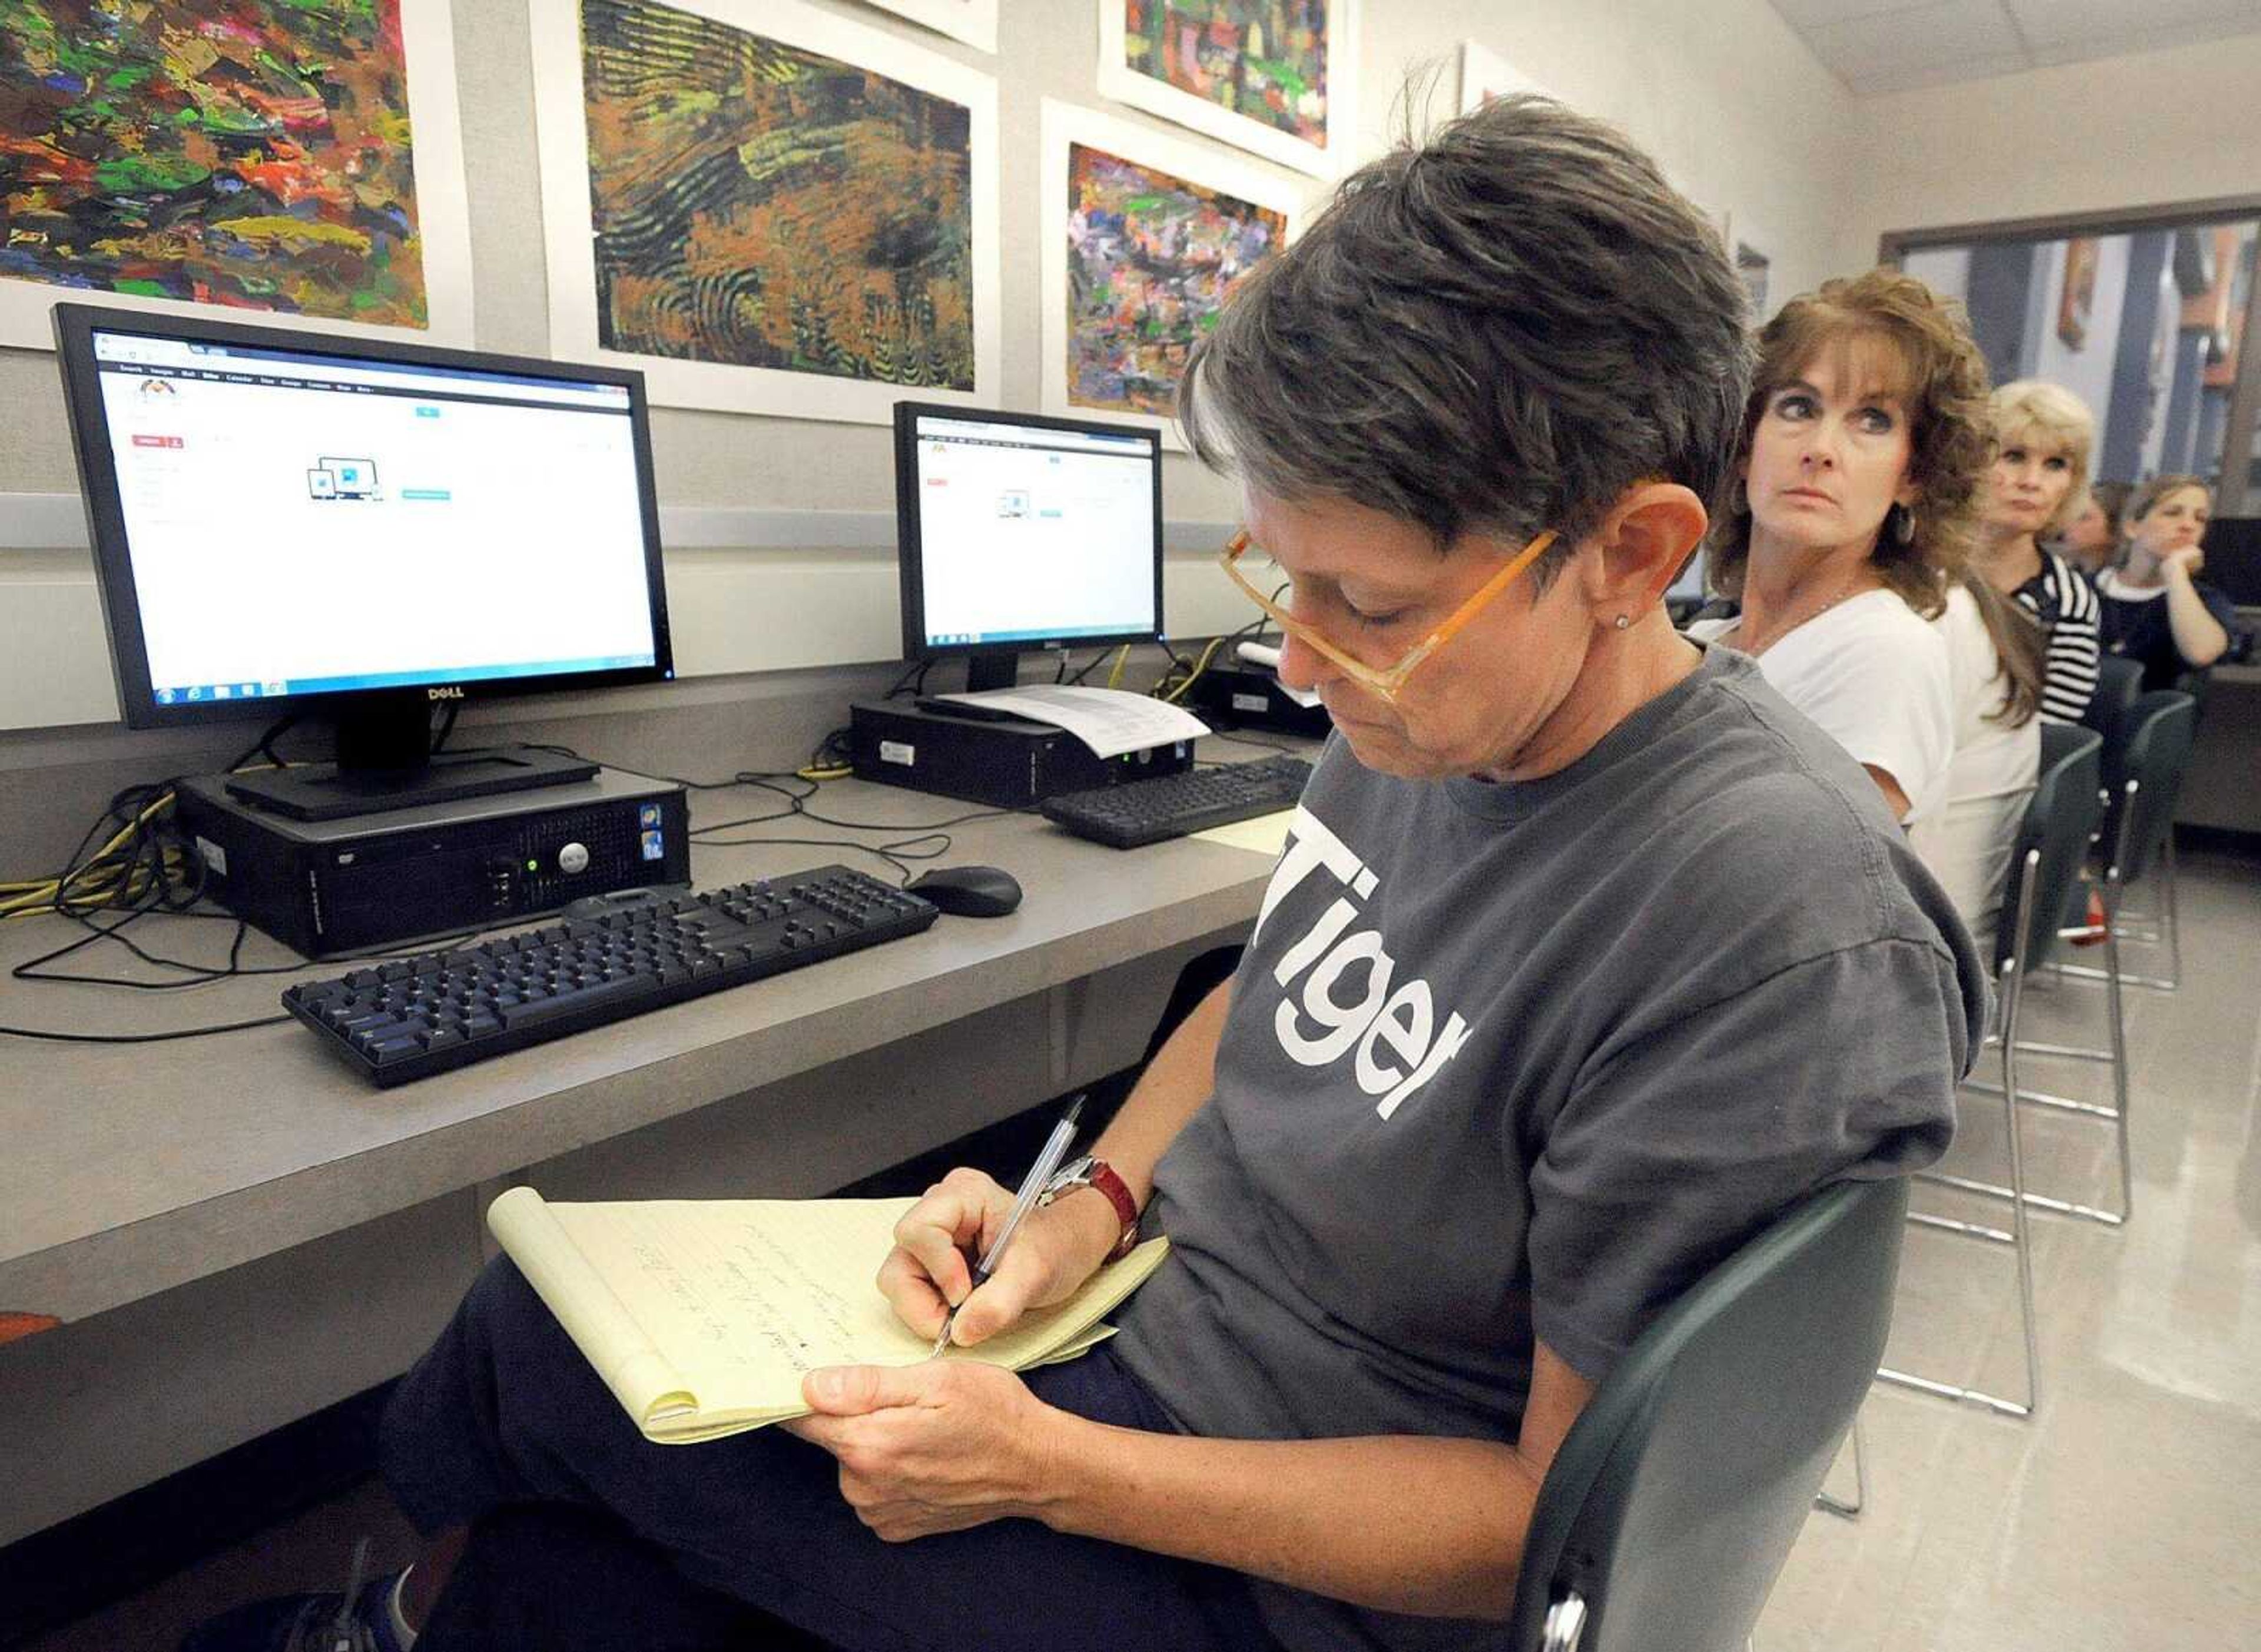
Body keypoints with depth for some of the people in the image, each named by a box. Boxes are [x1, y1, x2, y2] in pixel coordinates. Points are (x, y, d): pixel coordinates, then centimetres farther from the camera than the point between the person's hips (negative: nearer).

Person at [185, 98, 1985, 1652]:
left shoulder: (1780, 935, -30)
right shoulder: (1422, 723, -5)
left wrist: (1044, 1469, -23)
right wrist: (1098, 1201, -7)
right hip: (1129, 1296, 7)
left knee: (532, 1334, -2)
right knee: (553, 1289, 8)